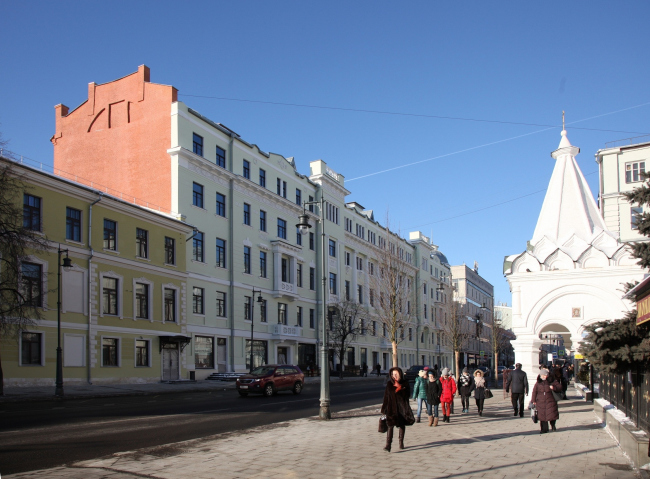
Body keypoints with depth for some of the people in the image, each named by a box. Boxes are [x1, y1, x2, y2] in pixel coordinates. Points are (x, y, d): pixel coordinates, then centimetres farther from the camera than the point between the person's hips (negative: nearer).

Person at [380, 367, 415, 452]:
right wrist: (384, 409, 2)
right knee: (390, 425, -12)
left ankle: (401, 443, 21)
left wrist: (400, 388, -17)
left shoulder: (405, 383, 3)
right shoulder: (389, 384, 3)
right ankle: (388, 445, -17)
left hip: (402, 407, 1)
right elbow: (386, 397, 5)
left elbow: (407, 395, -3)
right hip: (392, 407, -1)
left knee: (402, 425, 9)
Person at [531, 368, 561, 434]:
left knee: (552, 414, -6)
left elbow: (560, 386, 4)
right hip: (541, 402, 2)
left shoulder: (551, 381, 3)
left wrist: (554, 387, -16)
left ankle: (553, 426, 21)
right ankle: (544, 429, 12)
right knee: (542, 416, 2)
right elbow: (534, 391, 9)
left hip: (550, 401, -2)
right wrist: (533, 400, 4)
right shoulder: (538, 383, 7)